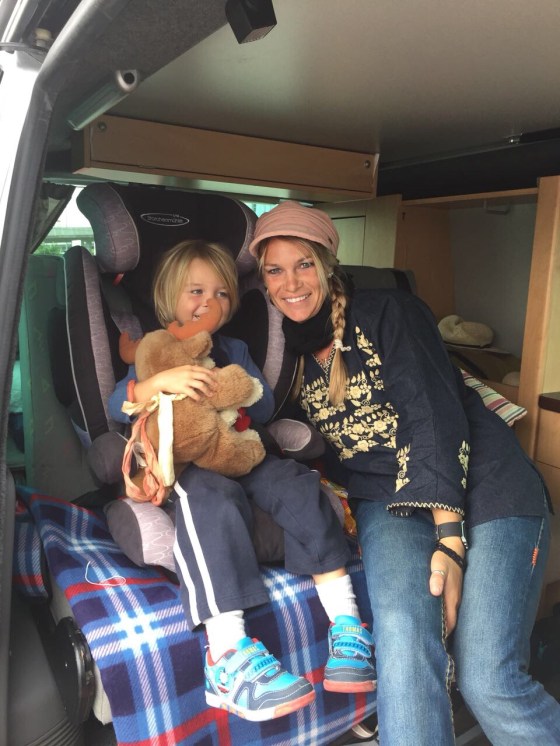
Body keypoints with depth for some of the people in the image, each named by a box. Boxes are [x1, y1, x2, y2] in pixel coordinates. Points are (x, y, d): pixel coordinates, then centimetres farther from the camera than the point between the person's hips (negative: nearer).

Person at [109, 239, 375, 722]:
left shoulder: (234, 349, 24)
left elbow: (266, 408, 16)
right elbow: (117, 406, -5)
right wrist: (162, 381, -25)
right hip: (183, 464, -4)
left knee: (299, 486, -24)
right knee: (213, 499, -37)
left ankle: (347, 626, -22)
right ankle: (228, 658, -44)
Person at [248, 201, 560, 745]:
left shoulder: (387, 312, -4)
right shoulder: (288, 350, 11)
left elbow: (435, 414, -13)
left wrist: (449, 539, -21)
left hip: (481, 486, -2)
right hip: (390, 500, 3)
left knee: (487, 680, -16)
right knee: (403, 637, -27)